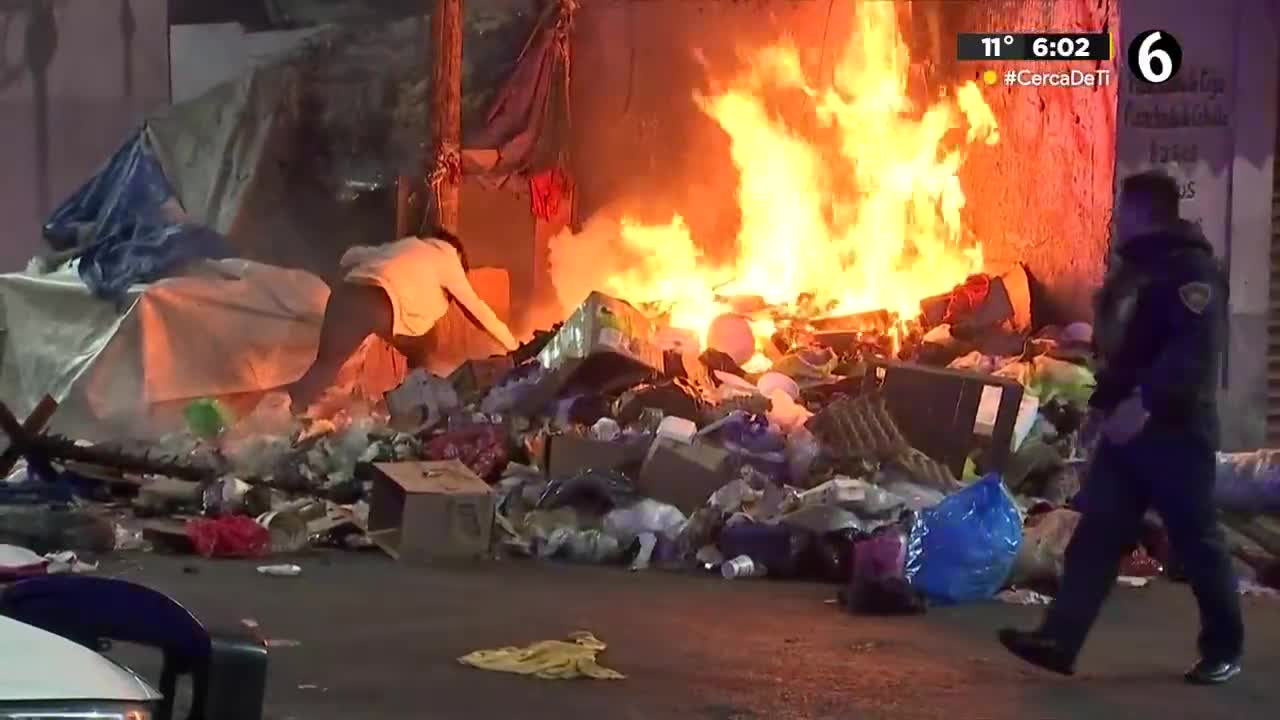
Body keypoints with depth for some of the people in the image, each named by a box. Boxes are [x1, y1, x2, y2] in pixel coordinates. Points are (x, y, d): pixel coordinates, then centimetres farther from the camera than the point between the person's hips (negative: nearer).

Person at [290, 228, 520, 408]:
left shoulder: (405, 246, 38)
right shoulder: (448, 258, 24)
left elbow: (350, 257, 32)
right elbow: (475, 308, 28)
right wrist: (511, 344, 37)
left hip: (346, 292, 6)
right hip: (377, 304, -6)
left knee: (325, 365, 6)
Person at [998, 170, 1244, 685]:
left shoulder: (1190, 268, -12)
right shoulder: (1133, 268, 19)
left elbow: (1195, 348, -26)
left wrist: (1146, 401, -33)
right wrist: (1102, 403, 19)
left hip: (1174, 429, -9)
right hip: (1127, 427, 9)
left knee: (1196, 542, 1)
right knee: (1096, 534, 0)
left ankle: (1224, 650, 15)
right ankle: (1059, 640, -5)